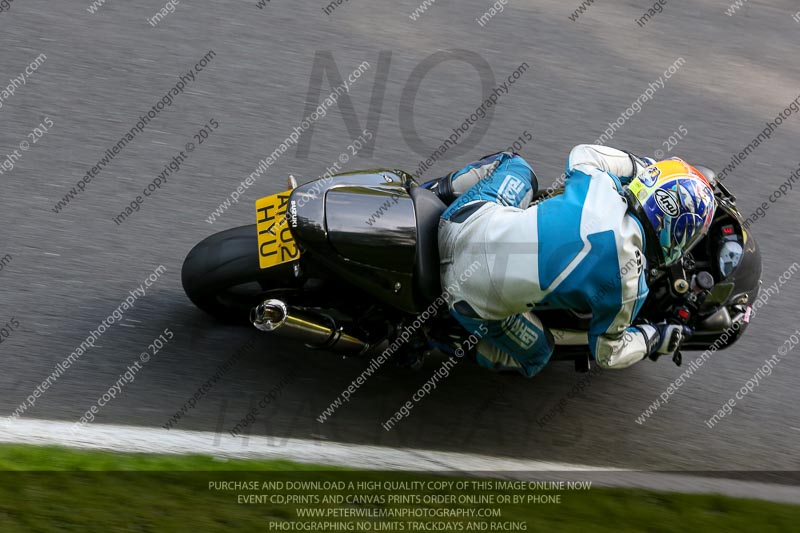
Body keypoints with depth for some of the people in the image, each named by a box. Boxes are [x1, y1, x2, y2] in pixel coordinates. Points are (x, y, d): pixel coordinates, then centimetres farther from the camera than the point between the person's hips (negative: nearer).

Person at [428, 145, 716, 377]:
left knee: (516, 165, 29)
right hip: (477, 300, -4)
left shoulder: (600, 184, -9)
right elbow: (607, 353, 2)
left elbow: (583, 152, 18)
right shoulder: (630, 286, -15)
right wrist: (656, 339, 18)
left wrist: (639, 165, 28)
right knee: (534, 358, 27)